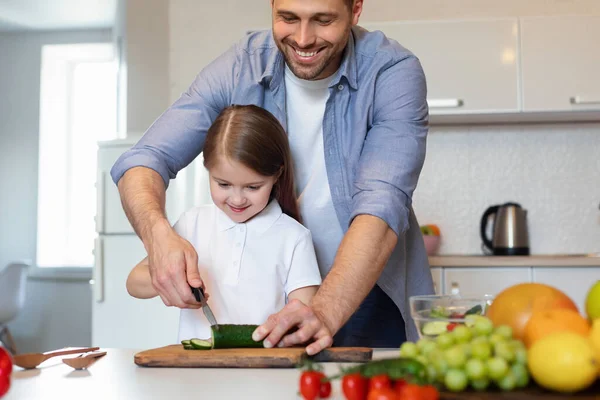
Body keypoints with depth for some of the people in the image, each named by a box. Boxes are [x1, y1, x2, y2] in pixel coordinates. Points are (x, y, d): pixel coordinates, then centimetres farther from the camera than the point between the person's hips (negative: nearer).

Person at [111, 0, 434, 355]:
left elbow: (382, 205, -27)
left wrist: (325, 314, -41)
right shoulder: (238, 68, -10)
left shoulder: (395, 72, -17)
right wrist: (159, 235, -36)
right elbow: (146, 158, -14)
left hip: (366, 288, -1)